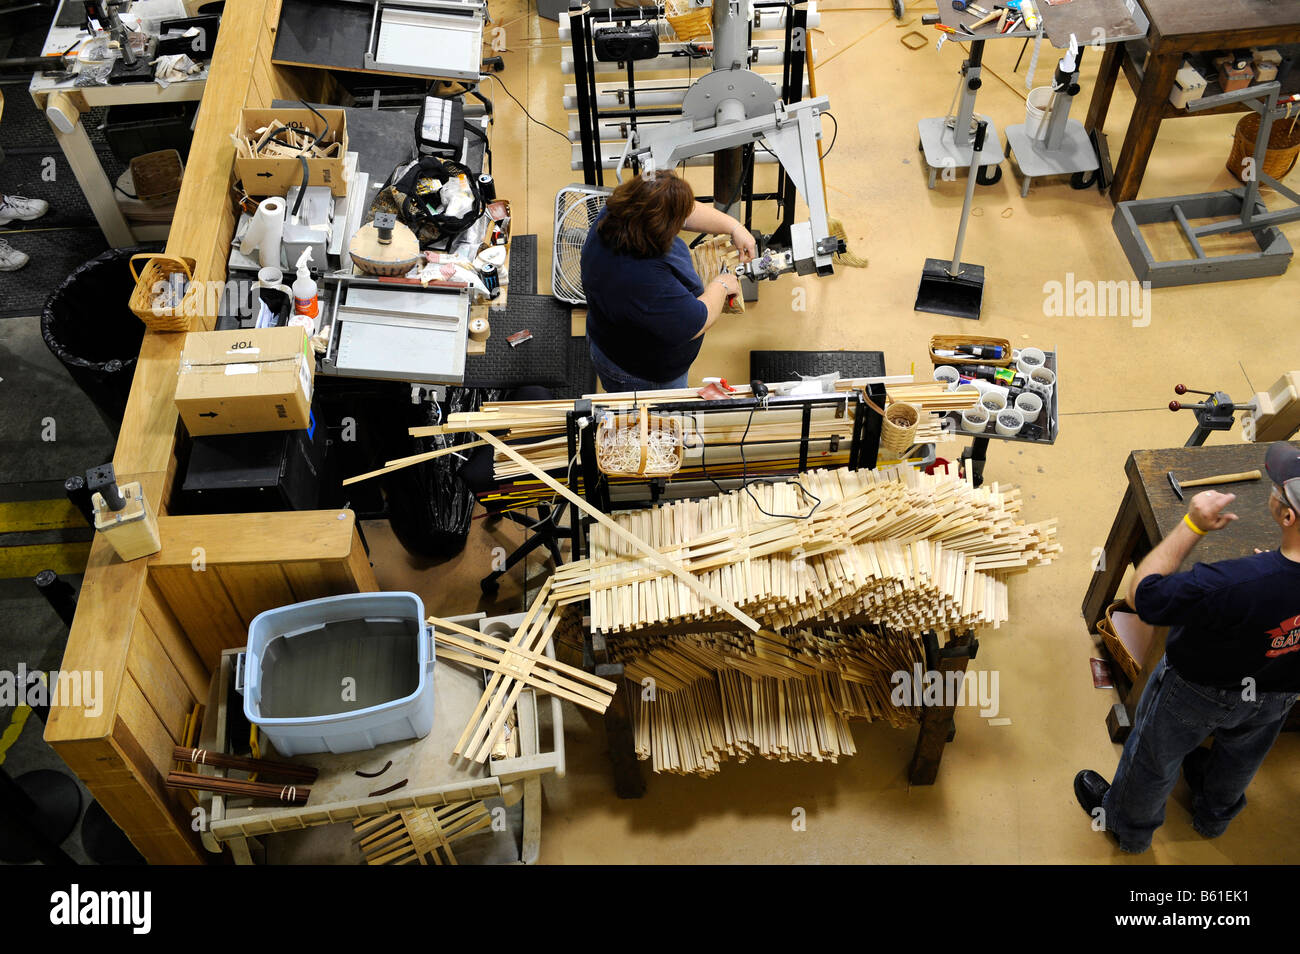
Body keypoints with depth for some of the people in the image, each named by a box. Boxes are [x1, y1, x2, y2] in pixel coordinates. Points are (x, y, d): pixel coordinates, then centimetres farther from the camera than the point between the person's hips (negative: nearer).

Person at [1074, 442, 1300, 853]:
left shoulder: (1232, 585, -49)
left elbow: (1140, 595, -32)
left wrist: (1191, 526, -30)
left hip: (1198, 690, -5)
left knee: (1154, 758, 26)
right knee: (1240, 757, 37)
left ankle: (1128, 826, 55)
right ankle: (1214, 815, 67)